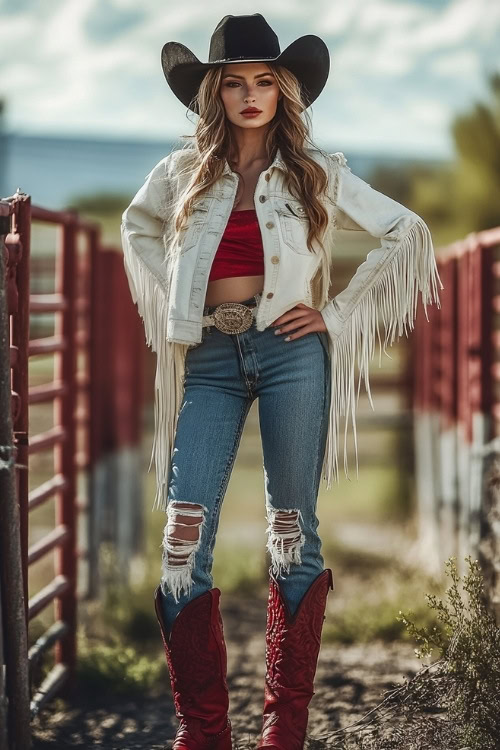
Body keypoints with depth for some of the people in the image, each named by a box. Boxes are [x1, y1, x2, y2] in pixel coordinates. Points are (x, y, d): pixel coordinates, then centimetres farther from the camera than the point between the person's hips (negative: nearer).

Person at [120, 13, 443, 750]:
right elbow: (136, 228, 31)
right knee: (186, 530, -9)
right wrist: (172, 302, 15)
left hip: (290, 353, -1)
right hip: (210, 359, 2)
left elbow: (408, 233, 10)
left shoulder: (315, 172, 7)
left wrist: (338, 313, 3)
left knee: (292, 529, 1)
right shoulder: (184, 173, 11)